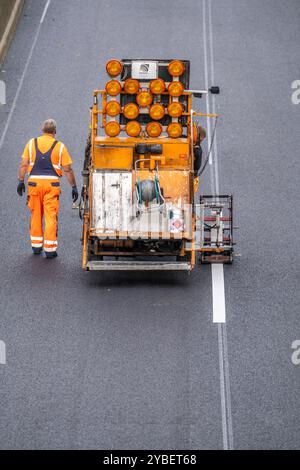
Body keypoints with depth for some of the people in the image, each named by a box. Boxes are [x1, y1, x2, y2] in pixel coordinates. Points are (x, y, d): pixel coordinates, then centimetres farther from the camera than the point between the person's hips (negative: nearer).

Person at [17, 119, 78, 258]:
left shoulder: (32, 143, 6)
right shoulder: (59, 146, 1)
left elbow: (23, 164, 2)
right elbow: (68, 170, 1)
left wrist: (21, 181, 8)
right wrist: (74, 187, 7)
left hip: (34, 182, 2)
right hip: (52, 184, -2)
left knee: (36, 215, 14)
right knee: (51, 217, 1)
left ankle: (36, 245, 20)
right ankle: (50, 248, -1)